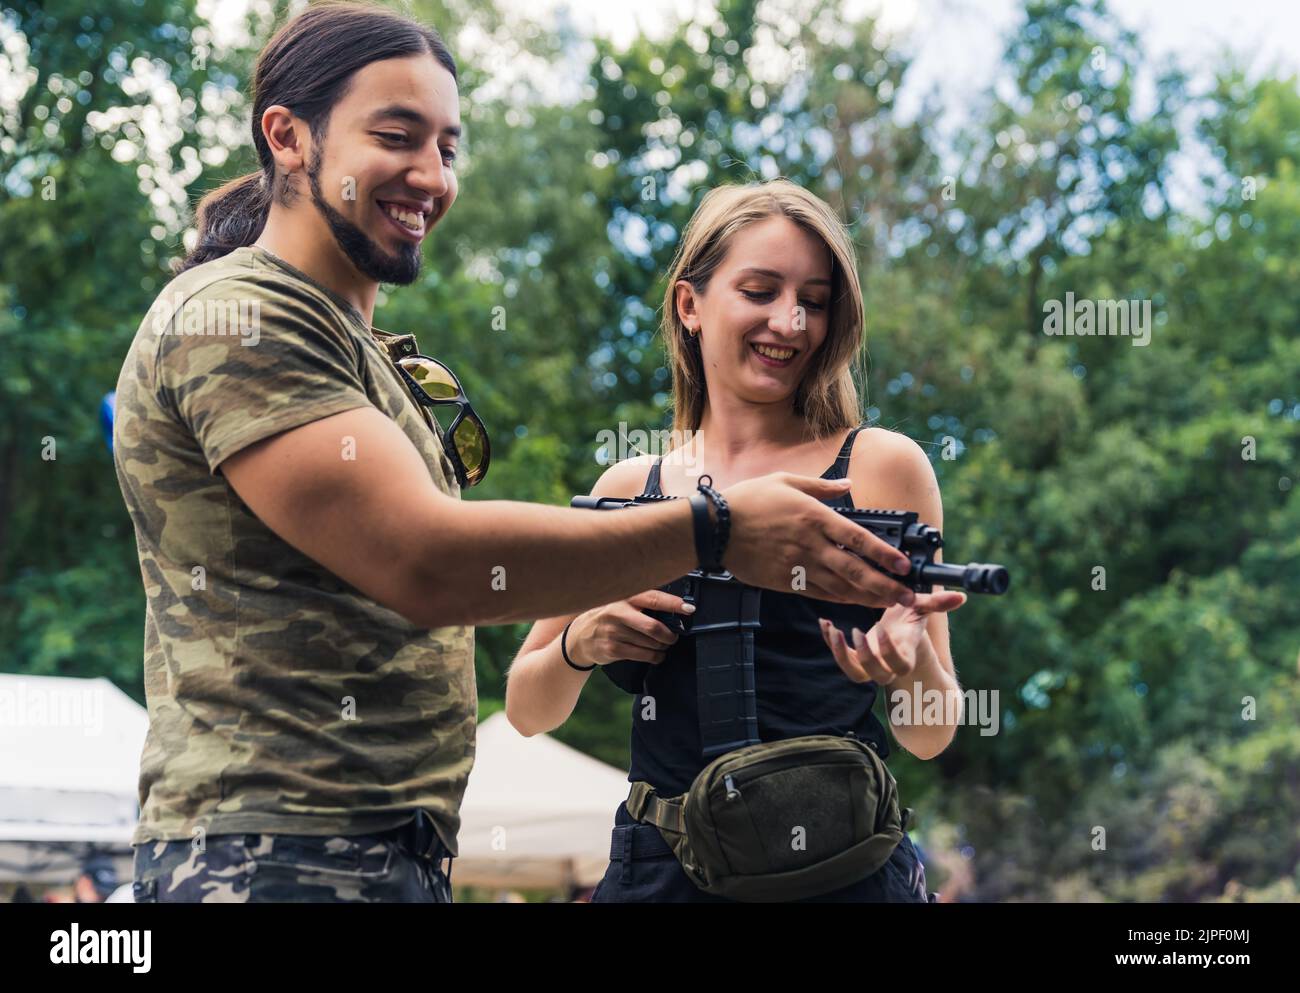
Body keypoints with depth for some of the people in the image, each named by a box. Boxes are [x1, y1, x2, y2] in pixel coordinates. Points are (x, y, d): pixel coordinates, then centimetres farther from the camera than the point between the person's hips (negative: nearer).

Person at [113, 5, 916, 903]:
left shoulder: (365, 352, 22)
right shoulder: (236, 318, -11)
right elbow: (421, 560, -22)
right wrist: (713, 529, -20)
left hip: (401, 852, 10)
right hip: (276, 855, -9)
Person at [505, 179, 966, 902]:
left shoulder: (881, 465, 0)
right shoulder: (630, 488, 8)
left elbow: (930, 737, 0)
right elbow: (529, 713, 9)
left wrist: (913, 663, -22)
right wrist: (581, 644, -11)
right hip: (658, 864, 3)